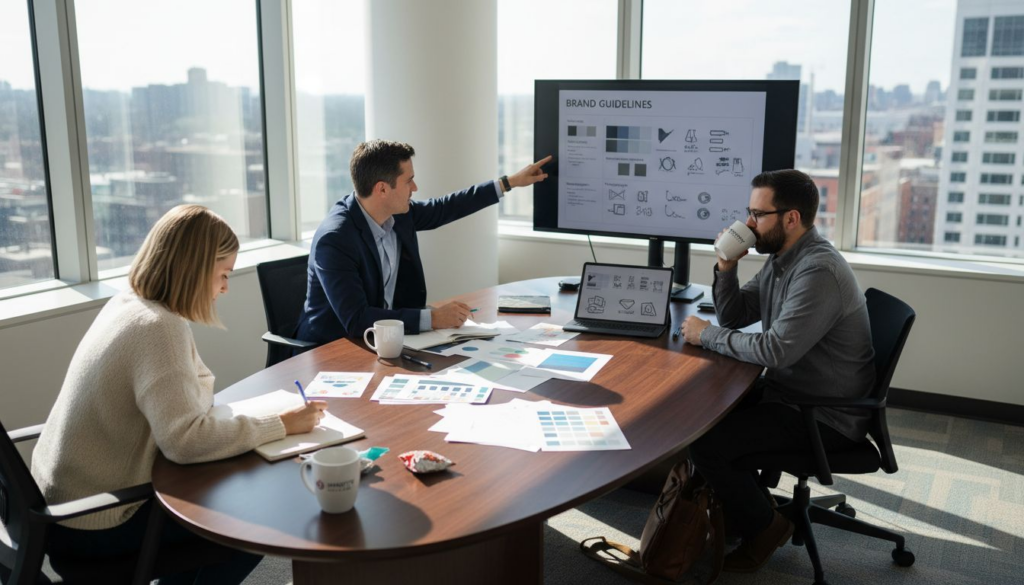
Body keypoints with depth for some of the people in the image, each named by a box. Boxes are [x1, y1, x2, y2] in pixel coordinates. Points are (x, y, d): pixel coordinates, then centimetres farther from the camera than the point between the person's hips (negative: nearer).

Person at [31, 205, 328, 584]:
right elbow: (185, 440, -33)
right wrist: (281, 424, -26)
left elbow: (197, 393, 9)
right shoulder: (158, 328, -25)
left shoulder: (127, 303, 4)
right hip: (93, 524, -9)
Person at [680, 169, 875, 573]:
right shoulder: (782, 258, 6)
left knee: (703, 442, -18)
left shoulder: (818, 272, -26)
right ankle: (742, 500, 22)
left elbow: (774, 350, -31)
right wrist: (726, 267, -6)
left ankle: (763, 527, 7)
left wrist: (705, 335, -19)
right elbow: (733, 317, 11)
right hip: (786, 390, 10)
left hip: (824, 417, -10)